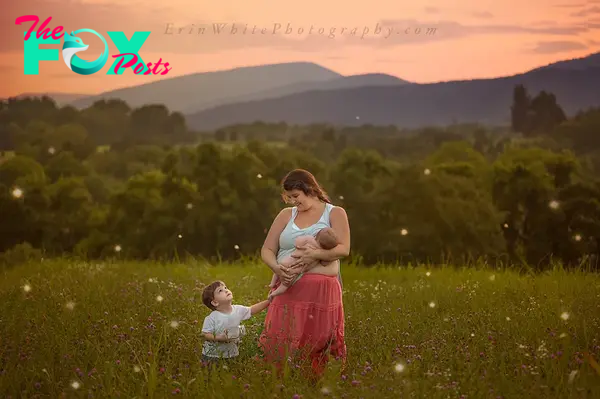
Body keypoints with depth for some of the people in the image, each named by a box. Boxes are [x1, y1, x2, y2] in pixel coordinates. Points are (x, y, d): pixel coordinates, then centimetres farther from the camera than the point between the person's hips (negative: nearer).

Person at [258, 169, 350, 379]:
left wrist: (315, 255, -22)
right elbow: (266, 250, 12)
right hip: (288, 289, 3)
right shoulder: (286, 215, 15)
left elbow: (343, 249, -6)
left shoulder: (335, 213, 6)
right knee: (278, 344, -5)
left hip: (320, 291, -3)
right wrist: (276, 267, -10)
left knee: (316, 348, -4)